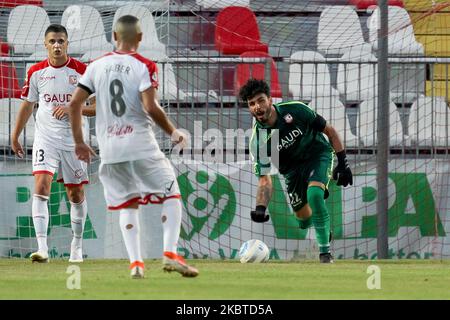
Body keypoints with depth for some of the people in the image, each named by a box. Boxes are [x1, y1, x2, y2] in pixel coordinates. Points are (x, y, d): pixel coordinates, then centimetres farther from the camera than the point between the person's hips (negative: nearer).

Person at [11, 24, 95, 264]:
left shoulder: (81, 71, -5)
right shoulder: (36, 72, 1)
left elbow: (97, 108, -3)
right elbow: (27, 105, 14)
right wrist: (15, 136, 17)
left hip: (73, 139, 0)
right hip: (45, 138, 0)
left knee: (76, 194, 9)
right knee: (41, 186, -17)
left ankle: (77, 245, 28)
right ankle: (42, 248, -23)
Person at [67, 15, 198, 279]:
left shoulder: (97, 66, 6)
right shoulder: (144, 66, -7)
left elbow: (75, 103, 5)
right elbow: (151, 107, -17)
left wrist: (79, 142, 15)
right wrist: (173, 132, -2)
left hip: (109, 148, 4)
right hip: (141, 146, -4)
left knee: (127, 205, 15)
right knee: (172, 195, 8)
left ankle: (135, 262, 2)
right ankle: (170, 253, -7)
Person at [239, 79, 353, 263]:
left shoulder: (295, 110, -24)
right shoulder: (257, 140, -20)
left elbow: (329, 130, -11)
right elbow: (264, 179, -20)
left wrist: (342, 163, -13)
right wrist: (260, 208, -38)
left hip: (318, 153, -3)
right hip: (292, 168, 3)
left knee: (314, 194, -28)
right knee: (303, 215, 3)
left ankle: (325, 251, -20)